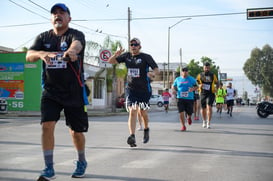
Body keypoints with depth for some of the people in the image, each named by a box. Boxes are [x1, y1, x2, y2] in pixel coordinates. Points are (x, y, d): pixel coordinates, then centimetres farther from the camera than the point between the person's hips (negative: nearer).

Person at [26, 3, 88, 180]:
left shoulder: (76, 34, -6)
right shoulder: (43, 37, 6)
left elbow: (77, 44, -31)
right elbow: (29, 55, -10)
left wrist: (71, 51, -56)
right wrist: (41, 54, -33)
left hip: (74, 92, -2)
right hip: (50, 91, 3)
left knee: (76, 131, 8)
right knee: (47, 125, -14)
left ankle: (82, 162, 34)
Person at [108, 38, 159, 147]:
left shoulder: (146, 57, -4)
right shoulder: (126, 56, 5)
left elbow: (157, 69, -10)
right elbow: (110, 61, 7)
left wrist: (152, 73, -34)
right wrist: (116, 55, -14)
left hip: (144, 89, -1)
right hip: (131, 89, 2)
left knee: (143, 112, 10)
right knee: (132, 111, -12)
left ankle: (146, 130, 39)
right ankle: (132, 136, -20)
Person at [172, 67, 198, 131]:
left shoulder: (192, 79, 4)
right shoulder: (177, 79, 8)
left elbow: (196, 86, 6)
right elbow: (173, 86, 19)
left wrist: (193, 89, -16)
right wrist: (174, 90, -4)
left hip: (189, 98, 0)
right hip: (180, 98, 0)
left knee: (189, 112, 5)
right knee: (181, 112, -9)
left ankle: (189, 117, 44)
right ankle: (183, 126, 6)